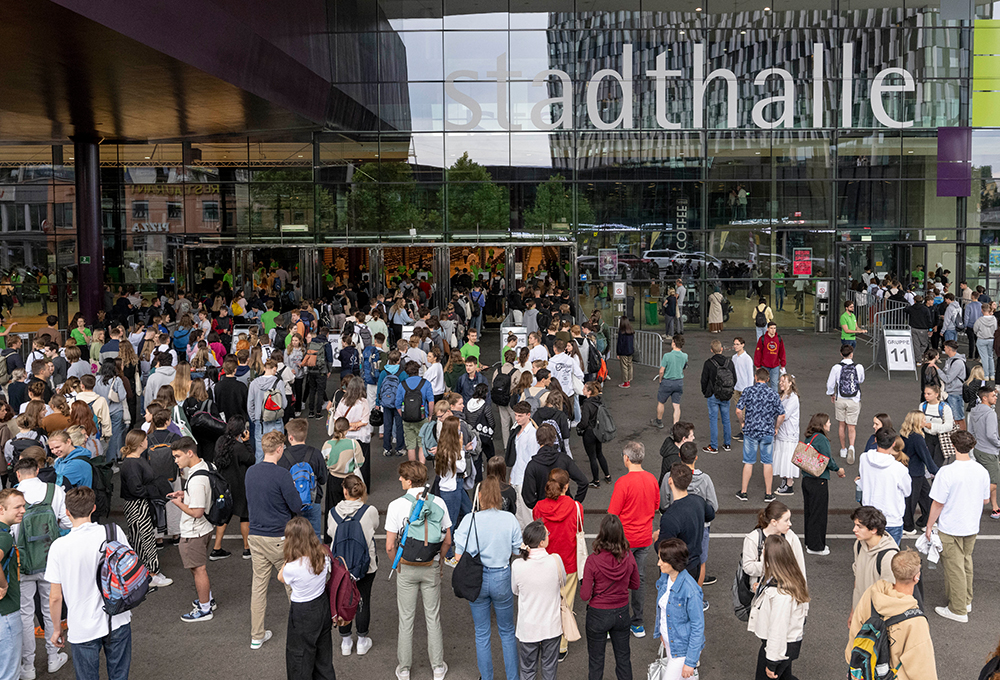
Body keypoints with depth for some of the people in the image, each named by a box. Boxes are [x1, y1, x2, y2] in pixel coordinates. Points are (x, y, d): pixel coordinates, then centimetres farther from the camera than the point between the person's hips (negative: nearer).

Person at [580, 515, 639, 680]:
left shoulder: (593, 561, -24)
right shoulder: (628, 557, -14)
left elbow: (585, 596, -19)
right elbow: (635, 586, 2)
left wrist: (583, 583, 0)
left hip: (598, 615, -3)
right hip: (622, 613, 3)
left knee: (596, 660, 16)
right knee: (623, 657, 22)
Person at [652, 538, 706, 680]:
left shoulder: (690, 591, -28)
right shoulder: (665, 577, -7)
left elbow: (698, 627, -22)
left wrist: (690, 662, -19)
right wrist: (661, 632, 17)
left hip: (682, 648, -7)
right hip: (668, 641, 7)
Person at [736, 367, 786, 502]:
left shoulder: (748, 391, -5)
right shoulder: (773, 394, -3)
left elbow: (738, 411, -9)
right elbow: (781, 415, -5)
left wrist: (742, 423, 8)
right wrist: (776, 428, 10)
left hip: (750, 431, 0)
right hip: (767, 432, 0)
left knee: (748, 462, 8)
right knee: (767, 463, 9)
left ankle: (743, 492, 14)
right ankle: (768, 494, 14)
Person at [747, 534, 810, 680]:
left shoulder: (781, 595, -34)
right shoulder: (795, 579, -6)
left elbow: (778, 630, -27)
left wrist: (772, 662, -18)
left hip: (779, 645, -9)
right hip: (791, 642, 9)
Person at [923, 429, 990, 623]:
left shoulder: (947, 472, -24)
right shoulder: (982, 471, -7)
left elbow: (938, 504, -18)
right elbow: (986, 499, 7)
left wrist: (929, 526, -6)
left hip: (950, 529, -6)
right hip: (972, 527, 6)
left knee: (954, 568, 6)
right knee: (966, 563, 23)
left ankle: (958, 610, 16)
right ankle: (966, 601, 36)